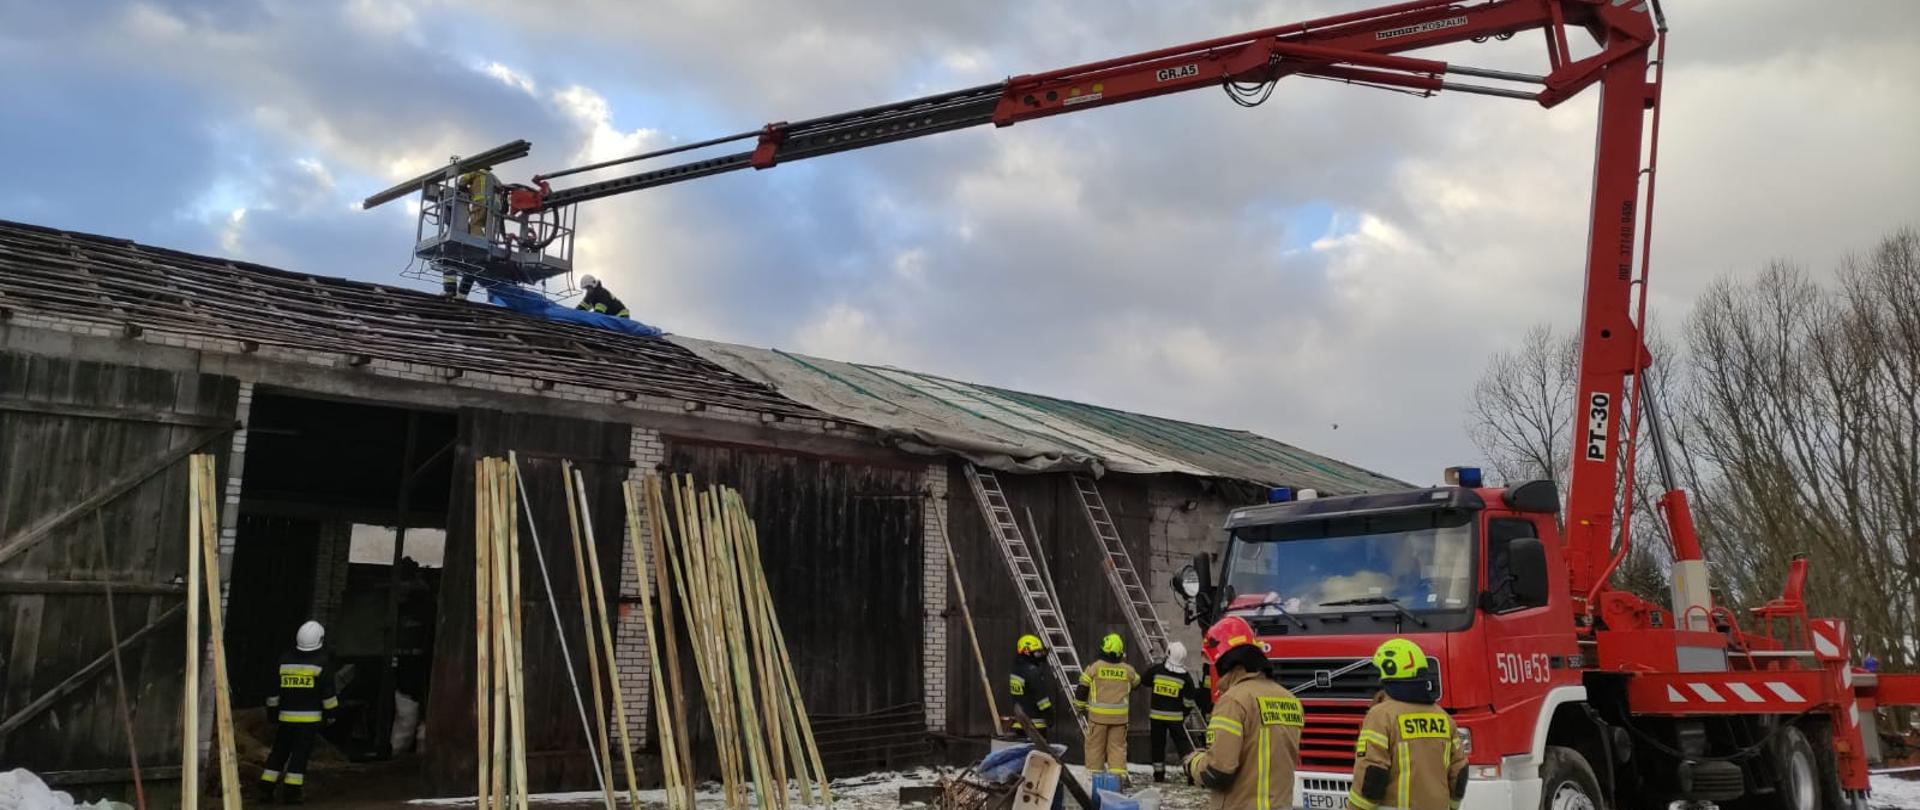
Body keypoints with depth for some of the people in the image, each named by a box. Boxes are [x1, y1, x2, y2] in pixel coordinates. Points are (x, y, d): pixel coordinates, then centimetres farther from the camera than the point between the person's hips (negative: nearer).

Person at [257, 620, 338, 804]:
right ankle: (291, 792, -4)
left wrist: (272, 713, 21)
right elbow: (328, 693, -7)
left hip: (286, 717, 4)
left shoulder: (284, 660, 8)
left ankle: (266, 789, 12)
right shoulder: (321, 662, -5)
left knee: (279, 751, 13)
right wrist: (331, 713, 2)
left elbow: (273, 691, 12)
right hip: (310, 718, -4)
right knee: (300, 753, -2)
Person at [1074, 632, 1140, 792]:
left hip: (1098, 714, -1)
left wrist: (1080, 705, 14)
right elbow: (1136, 683, 18)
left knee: (1095, 745, 9)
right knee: (1118, 745, 9)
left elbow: (1082, 688, -2)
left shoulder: (1095, 667, -8)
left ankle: (1094, 774, 13)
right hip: (1120, 716, 1)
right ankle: (1118, 774, 4)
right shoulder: (1127, 670, -3)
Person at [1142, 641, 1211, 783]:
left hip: (1156, 715, 1)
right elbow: (1189, 702, -3)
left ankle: (1159, 774, 17)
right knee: (1182, 743, 7)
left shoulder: (1156, 670, -8)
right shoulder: (1185, 678, -7)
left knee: (1158, 745, 11)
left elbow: (1142, 680, 9)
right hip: (1175, 717, -1)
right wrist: (1184, 715, 14)